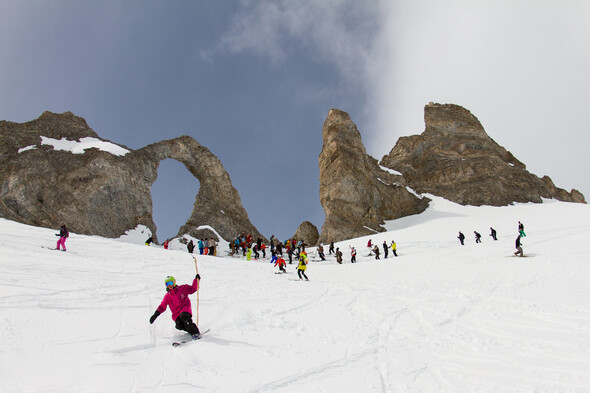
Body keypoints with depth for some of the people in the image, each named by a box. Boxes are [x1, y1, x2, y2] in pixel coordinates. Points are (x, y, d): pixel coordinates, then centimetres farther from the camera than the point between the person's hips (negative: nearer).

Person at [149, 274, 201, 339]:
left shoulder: (182, 288, 3)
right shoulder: (167, 296, 8)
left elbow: (192, 289, 12)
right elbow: (162, 306, 7)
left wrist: (197, 280, 0)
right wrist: (156, 314, -7)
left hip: (185, 309, -2)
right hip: (176, 314, 2)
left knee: (183, 316, -36)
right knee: (179, 325, -27)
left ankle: (195, 332, -30)